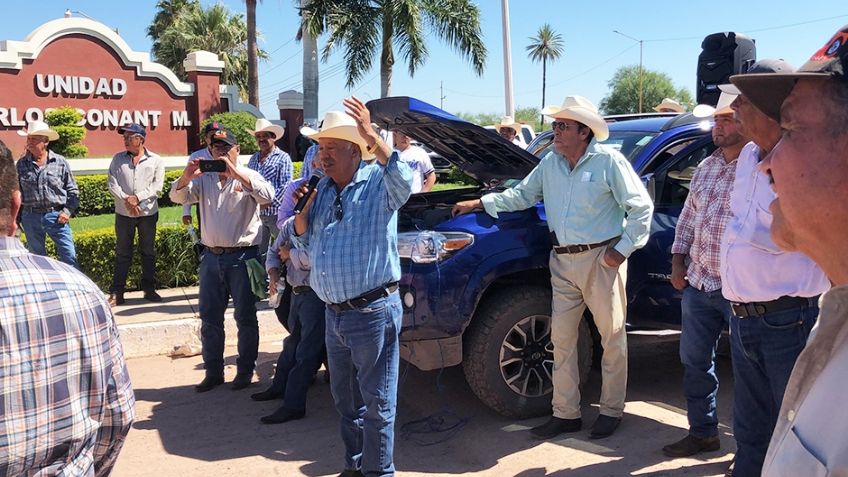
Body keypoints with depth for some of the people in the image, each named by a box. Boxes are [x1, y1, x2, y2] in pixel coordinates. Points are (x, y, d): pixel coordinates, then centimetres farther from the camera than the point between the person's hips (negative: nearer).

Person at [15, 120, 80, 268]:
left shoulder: (60, 162, -1)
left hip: (56, 216, -2)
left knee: (69, 257, -4)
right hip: (31, 218, 2)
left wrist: (67, 211, -7)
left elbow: (73, 191, 4)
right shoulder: (21, 164, 3)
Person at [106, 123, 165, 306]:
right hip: (123, 213, 1)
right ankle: (117, 292, 9)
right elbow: (112, 184, -1)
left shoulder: (156, 160, 1)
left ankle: (149, 289, 18)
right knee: (122, 253, 4)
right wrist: (126, 200, -15)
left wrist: (137, 198, -17)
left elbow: (156, 186, -7)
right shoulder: (118, 159, 7)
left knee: (148, 252, 8)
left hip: (148, 212, -1)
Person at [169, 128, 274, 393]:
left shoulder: (248, 176, -2)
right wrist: (187, 177, -19)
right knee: (209, 318, 10)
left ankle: (245, 370, 18)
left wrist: (235, 172, -27)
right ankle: (213, 372, 22)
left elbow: (267, 196, -21)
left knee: (245, 317, 5)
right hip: (211, 256, 4)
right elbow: (178, 197, 1)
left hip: (242, 256, -4)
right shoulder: (205, 179, 10)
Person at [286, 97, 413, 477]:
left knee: (376, 403, 2)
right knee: (345, 400, 20)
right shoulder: (322, 190, 12)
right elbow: (302, 241, 17)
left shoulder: (378, 182, -7)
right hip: (334, 314, 8)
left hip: (373, 313, -7)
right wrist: (304, 208, 0)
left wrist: (372, 136, -36)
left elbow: (404, 181, -31)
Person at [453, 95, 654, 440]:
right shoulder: (550, 163, 10)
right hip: (563, 262, 6)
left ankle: (611, 410, 20)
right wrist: (481, 203, 10)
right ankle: (565, 414, 18)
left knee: (612, 336, 5)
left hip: (602, 259, -6)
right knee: (561, 337, 7)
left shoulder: (609, 161, -9)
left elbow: (641, 208, -7)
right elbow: (521, 195, 19)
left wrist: (623, 249, -12)